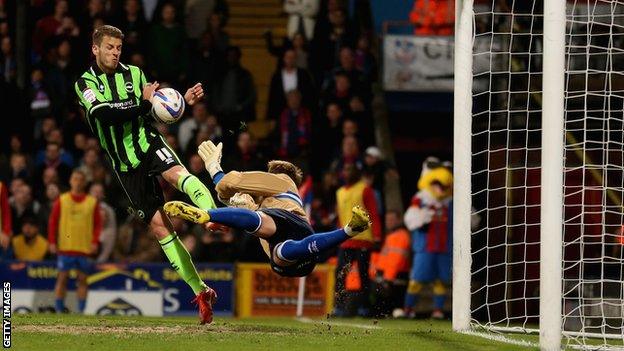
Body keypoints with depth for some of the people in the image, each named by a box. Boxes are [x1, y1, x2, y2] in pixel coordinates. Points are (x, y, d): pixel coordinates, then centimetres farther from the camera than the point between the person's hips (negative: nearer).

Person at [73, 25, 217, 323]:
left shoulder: (134, 74, 11)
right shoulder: (85, 83, 4)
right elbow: (102, 113, -15)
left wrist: (185, 101, -1)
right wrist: (141, 104, -22)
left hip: (149, 143, 0)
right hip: (126, 165, 0)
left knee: (177, 173, -35)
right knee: (159, 226, -3)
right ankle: (200, 292, 1)